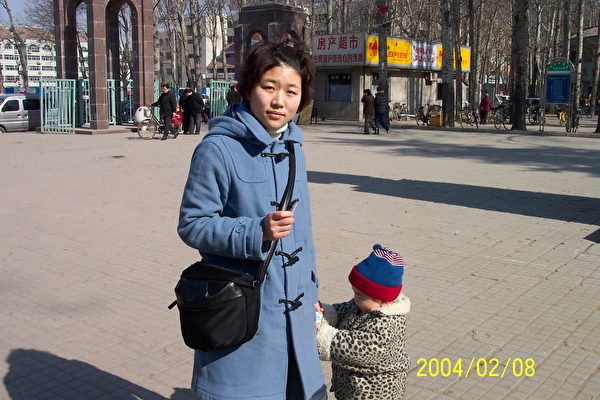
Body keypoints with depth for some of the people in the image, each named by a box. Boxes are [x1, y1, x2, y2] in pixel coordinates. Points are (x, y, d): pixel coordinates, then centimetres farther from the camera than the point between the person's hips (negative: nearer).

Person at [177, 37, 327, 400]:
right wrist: (256, 232, -26)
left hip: (292, 309, 7)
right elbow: (192, 225, -12)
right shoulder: (219, 149, -16)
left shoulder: (293, 145, 6)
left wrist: (309, 290, 16)